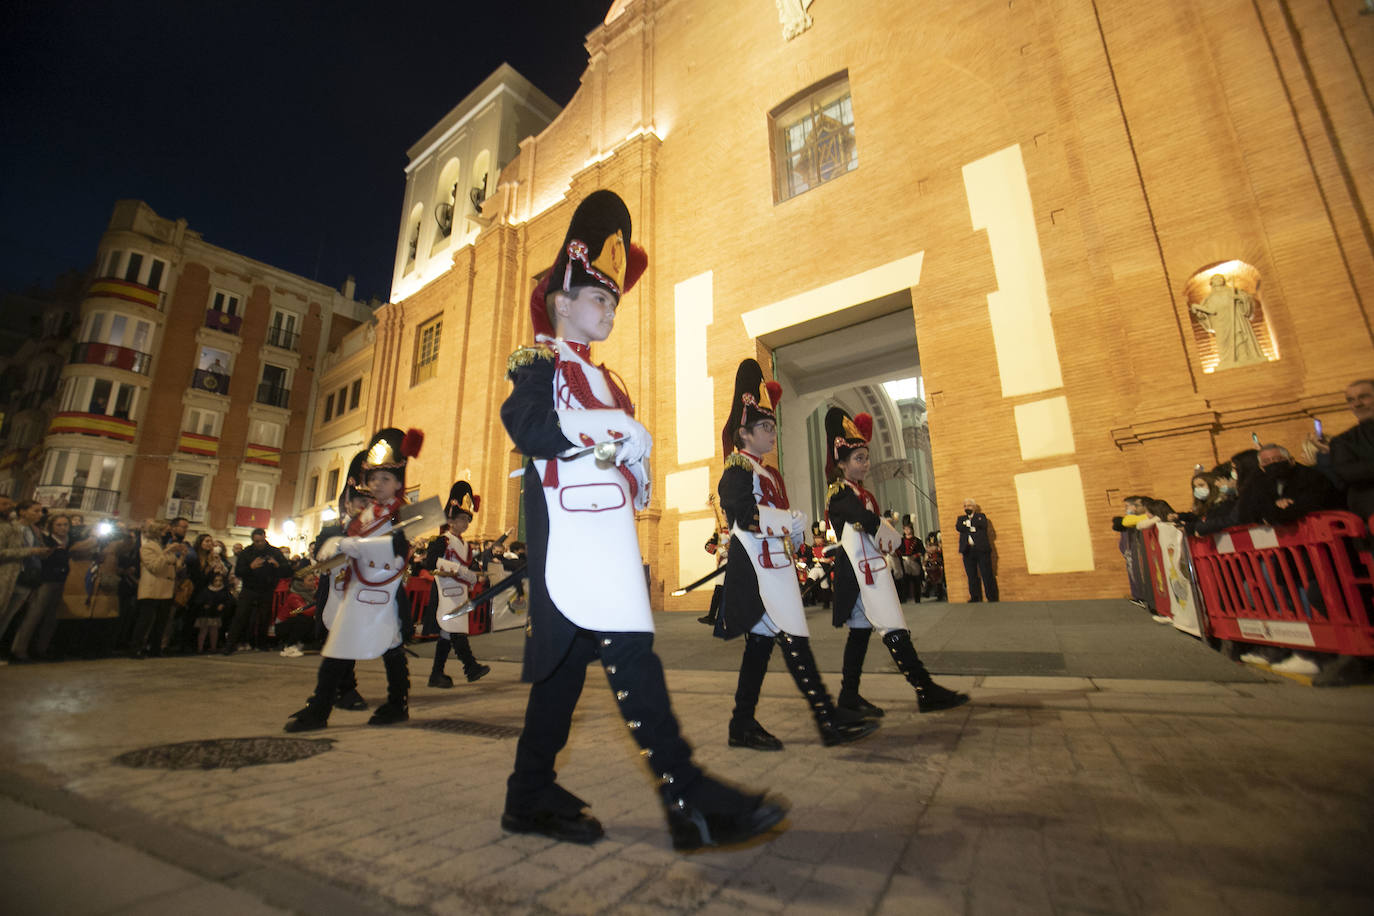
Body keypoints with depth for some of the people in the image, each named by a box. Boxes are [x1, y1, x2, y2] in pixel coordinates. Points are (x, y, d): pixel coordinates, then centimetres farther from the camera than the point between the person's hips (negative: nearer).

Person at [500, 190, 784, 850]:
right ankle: (686, 796, -9)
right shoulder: (541, 363, 1)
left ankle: (533, 795, 23)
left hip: (608, 536, 9)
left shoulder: (603, 380, 25)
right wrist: (617, 430, -14)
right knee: (628, 653, -14)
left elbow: (629, 457, 25)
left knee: (569, 658, 10)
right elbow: (529, 429, -18)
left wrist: (636, 463, 3)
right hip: (568, 532, -8)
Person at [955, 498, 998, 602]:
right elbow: (958, 527, -3)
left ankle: (992, 597, 3)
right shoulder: (961, 518, 19)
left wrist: (968, 524, -5)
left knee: (987, 574, -3)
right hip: (967, 550, 3)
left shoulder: (981, 516, 12)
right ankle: (975, 598, 9)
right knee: (971, 576, 3)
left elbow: (983, 525, -10)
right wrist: (972, 528, -11)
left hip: (981, 549, -3)